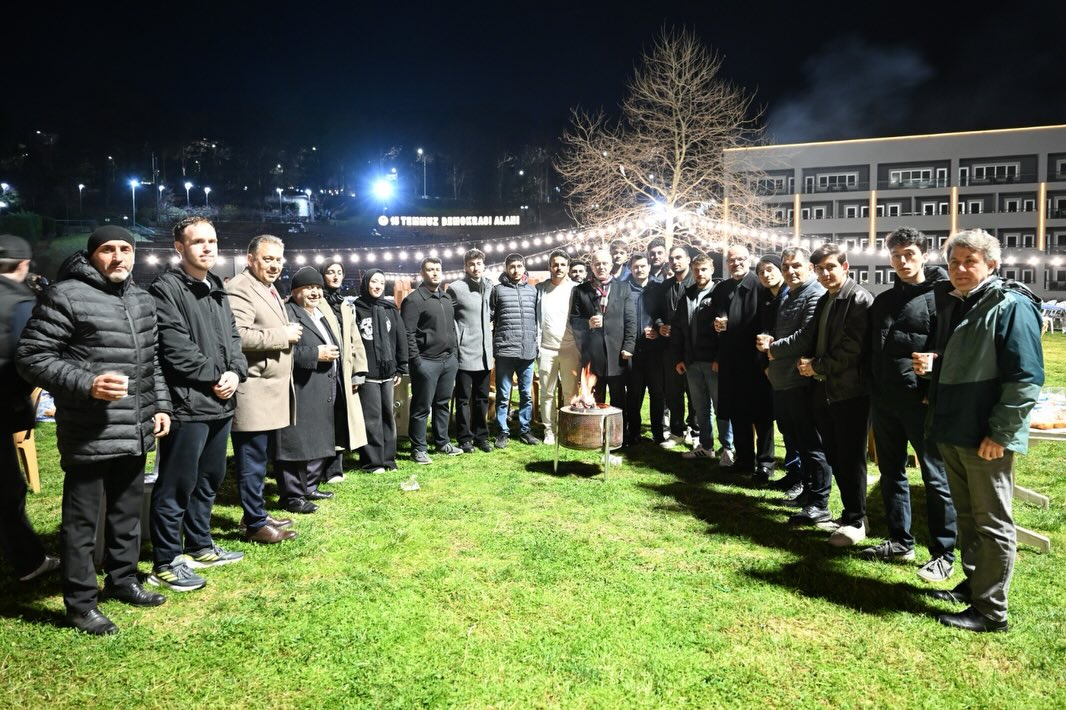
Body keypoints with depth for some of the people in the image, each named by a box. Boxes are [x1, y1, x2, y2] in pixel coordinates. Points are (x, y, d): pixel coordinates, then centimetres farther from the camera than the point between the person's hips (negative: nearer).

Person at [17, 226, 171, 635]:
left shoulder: (143, 301, 13)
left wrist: (160, 405, 13)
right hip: (89, 435, -7)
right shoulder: (65, 296, -11)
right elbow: (30, 357, -12)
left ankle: (123, 580, 37)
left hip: (135, 431, 7)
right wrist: (86, 384, -23)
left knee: (128, 513, 20)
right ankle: (80, 603, 19)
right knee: (82, 520, 5)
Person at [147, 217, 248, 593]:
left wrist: (236, 372, -4)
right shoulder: (166, 288, -10)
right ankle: (165, 564, 11)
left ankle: (199, 547, 33)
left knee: (209, 479, 19)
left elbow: (232, 337, 15)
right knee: (176, 486, -1)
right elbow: (175, 348, -18)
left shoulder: (216, 289, 17)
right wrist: (215, 377, -13)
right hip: (187, 404, -9)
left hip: (220, 403, 9)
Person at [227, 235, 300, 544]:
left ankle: (257, 514, 28)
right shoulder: (240, 289, -13)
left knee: (260, 460, 17)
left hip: (271, 391, 10)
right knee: (252, 462, -1)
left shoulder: (268, 289, 20)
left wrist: (287, 333, 15)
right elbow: (236, 336, -26)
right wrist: (283, 335, -18)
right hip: (253, 394, -10)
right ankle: (255, 523, 7)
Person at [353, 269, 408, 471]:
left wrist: (400, 368, 8)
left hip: (388, 372, 4)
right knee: (372, 418, -3)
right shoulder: (355, 309, -3)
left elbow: (401, 338, 11)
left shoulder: (390, 309, 9)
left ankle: (388, 458, 19)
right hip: (366, 373, -4)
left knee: (388, 415, 9)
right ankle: (372, 461, 6)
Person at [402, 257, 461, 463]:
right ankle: (418, 449, 9)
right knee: (422, 407, 1)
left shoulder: (446, 299, 16)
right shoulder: (414, 299, -9)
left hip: (449, 360, 7)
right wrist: (415, 361, -16)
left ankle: (442, 443, 26)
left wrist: (455, 354, 14)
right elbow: (408, 334, -13)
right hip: (426, 362, -7)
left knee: (443, 404, 15)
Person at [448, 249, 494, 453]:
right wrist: (455, 342, -11)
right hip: (465, 352, -5)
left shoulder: (489, 287, 9)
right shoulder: (455, 288, -7)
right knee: (464, 399, 3)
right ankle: (464, 439, 12)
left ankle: (481, 436, 22)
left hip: (485, 353, 5)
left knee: (482, 398, 13)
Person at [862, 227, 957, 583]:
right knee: (891, 473, 13)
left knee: (936, 478, 1)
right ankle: (900, 541, 26)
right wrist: (873, 391, 7)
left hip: (922, 401, -7)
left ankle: (944, 553, 11)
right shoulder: (883, 300, 14)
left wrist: (936, 392, -19)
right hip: (884, 401, 7)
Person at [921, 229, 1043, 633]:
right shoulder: (950, 304, 13)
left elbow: (1026, 377, -17)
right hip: (952, 431, 8)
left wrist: (1000, 433, -19)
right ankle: (974, 584, 34)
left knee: (992, 523, 2)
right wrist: (929, 363, 8)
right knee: (966, 516, 19)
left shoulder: (1011, 306, -12)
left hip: (986, 437, -8)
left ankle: (991, 610, 12)